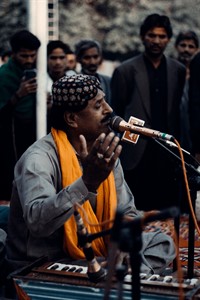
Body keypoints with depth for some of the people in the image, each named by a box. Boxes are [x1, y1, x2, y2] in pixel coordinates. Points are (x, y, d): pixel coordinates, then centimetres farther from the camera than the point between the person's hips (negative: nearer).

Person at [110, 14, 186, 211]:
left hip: (168, 154, 3)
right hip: (137, 156, -2)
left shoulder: (178, 71, 9)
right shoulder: (125, 71, 1)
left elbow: (179, 112, 11)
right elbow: (115, 115, 3)